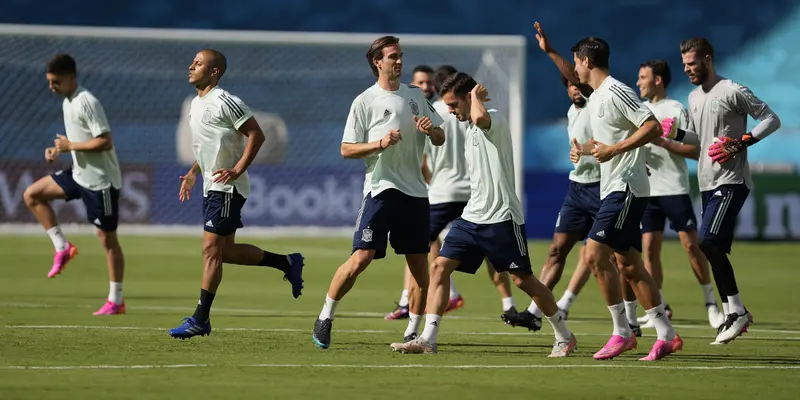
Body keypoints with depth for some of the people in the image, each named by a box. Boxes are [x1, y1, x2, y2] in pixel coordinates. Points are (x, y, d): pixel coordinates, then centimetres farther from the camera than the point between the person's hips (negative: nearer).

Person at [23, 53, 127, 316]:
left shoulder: (87, 102, -20)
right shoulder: (67, 103, 9)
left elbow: (105, 142, -26)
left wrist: (70, 146, -19)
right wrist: (58, 150, 3)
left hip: (101, 181, -9)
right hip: (80, 174, 9)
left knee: (107, 238, -1)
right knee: (32, 195, 5)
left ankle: (116, 301, 6)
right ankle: (63, 248, 6)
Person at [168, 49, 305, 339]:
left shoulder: (225, 102, -15)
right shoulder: (197, 103, 15)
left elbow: (256, 135, -17)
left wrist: (237, 170, -22)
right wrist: (193, 172, 20)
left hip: (226, 187, -10)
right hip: (211, 187, 10)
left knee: (211, 249, -10)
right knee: (227, 251, 12)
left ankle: (201, 319, -9)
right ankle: (287, 263, 25)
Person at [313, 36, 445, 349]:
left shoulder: (416, 96, 13)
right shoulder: (365, 101, -1)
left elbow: (440, 140, 16)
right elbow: (346, 149, -3)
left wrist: (431, 130, -6)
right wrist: (381, 144, -17)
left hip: (415, 192, 5)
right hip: (381, 190, -4)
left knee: (419, 263, 1)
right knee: (362, 257, -13)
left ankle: (413, 332, 9)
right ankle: (325, 317, 3)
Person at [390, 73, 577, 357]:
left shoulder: (495, 120, -11)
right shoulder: (471, 130, 16)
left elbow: (480, 117, -37)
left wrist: (476, 96, -18)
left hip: (502, 217, -8)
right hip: (472, 216, 8)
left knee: (524, 280, -1)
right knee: (439, 267, -5)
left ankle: (564, 337, 14)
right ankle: (428, 339, -7)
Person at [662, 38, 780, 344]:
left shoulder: (733, 92, -9)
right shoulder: (694, 97, 15)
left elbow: (771, 119, -7)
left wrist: (743, 142, -18)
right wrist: (677, 133, 5)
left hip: (732, 181, -9)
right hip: (708, 183, 9)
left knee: (707, 241, -20)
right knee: (714, 248, 5)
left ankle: (737, 310, -13)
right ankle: (733, 315, 12)